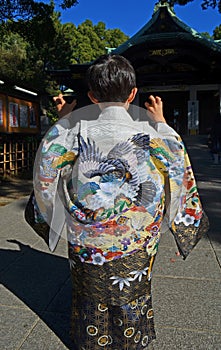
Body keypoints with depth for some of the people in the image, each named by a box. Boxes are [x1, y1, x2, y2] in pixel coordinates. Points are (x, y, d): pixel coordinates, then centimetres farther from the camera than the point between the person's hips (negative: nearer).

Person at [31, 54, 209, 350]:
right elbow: (177, 156, 5)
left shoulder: (78, 132, -15)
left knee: (91, 298, 24)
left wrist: (63, 119, 15)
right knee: (132, 298, 24)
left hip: (86, 243, 1)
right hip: (135, 245, 0)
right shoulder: (149, 135, -18)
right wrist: (161, 122, 17)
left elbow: (47, 158, 5)